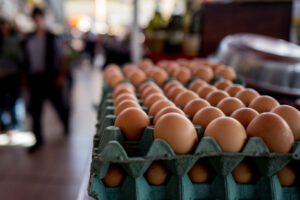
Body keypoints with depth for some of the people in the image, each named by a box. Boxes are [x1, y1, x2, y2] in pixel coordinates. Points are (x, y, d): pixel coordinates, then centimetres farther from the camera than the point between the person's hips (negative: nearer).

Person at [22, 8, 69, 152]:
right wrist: (26, 77, 10)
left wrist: (60, 75, -11)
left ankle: (67, 125, 37)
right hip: (34, 78, 3)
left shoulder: (52, 38, -1)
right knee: (35, 109, 1)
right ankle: (38, 139, 10)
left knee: (58, 104, 9)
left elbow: (59, 58, -3)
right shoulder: (28, 40, 9)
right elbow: (26, 59, 13)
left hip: (50, 77, -3)